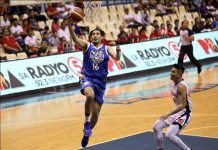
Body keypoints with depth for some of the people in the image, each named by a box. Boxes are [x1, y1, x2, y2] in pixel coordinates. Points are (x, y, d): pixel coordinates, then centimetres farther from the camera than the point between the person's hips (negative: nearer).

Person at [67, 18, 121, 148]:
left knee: (96, 114, 6)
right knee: (90, 95, -38)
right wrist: (70, 25, -34)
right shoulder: (86, 45, 2)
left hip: (100, 82, 2)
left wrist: (118, 52, -35)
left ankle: (87, 133, 32)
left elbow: (117, 58, -11)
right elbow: (75, 38, -16)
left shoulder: (106, 48, 5)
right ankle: (86, 121, -16)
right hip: (87, 78, -2)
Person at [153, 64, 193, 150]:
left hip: (184, 113, -10)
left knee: (169, 135, -20)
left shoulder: (181, 86, -24)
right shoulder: (175, 83, 4)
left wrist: (168, 114, -37)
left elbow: (182, 105, -31)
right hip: (177, 111, 10)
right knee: (156, 127, 5)